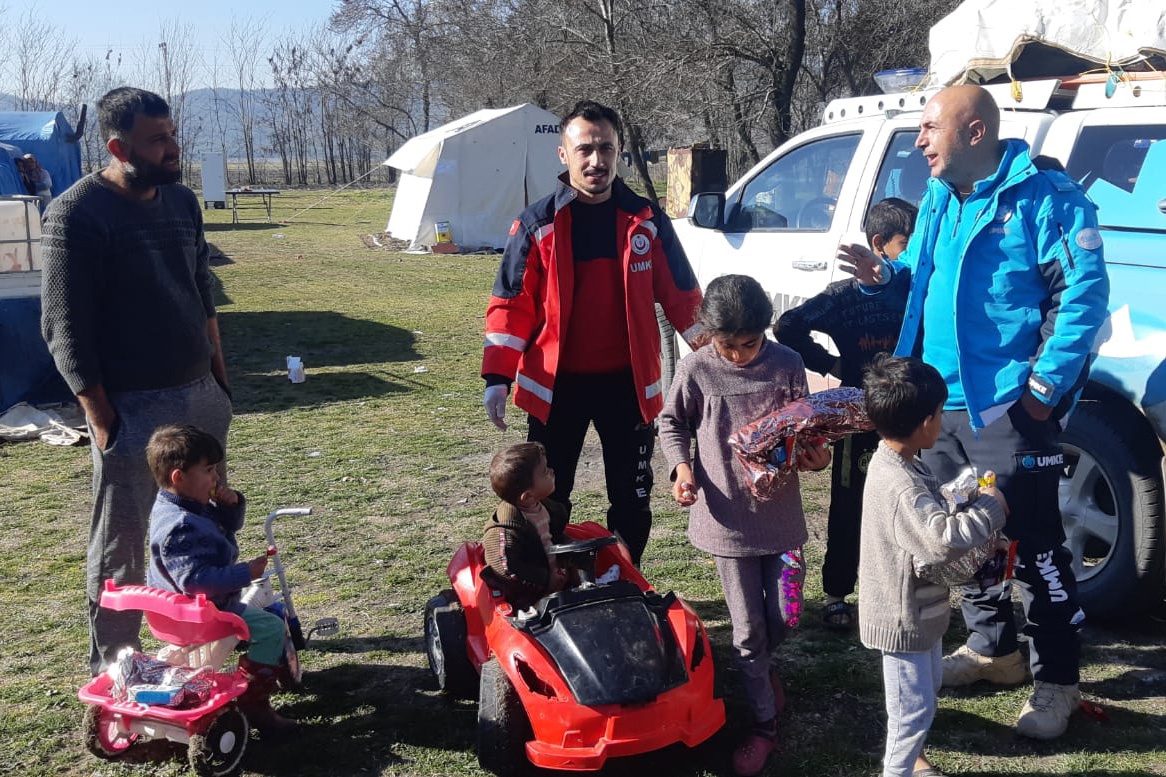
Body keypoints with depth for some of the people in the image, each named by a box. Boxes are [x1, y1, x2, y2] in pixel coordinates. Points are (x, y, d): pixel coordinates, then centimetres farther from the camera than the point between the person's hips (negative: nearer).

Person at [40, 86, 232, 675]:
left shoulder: (182, 201, 8)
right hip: (132, 406, -7)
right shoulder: (77, 213, -12)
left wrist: (219, 375, 16)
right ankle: (113, 667, 18)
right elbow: (64, 330, -13)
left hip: (201, 395, 7)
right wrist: (100, 418, -16)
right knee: (119, 546, 3)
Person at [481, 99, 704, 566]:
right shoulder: (537, 225, -4)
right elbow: (511, 306, -3)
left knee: (632, 502, 12)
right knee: (546, 502, 11)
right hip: (557, 386, -1)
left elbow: (680, 296, 5)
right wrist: (497, 378, -9)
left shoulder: (646, 221, 0)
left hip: (627, 383, 1)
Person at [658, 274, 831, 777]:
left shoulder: (787, 365, -6)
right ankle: (764, 725, 23)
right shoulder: (696, 370, -9)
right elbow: (671, 423, 5)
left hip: (780, 513, 2)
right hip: (727, 517, -1)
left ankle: (759, 667, 46)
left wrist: (815, 455, -15)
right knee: (748, 626, 5)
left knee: (783, 616, 11)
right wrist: (681, 466, -12)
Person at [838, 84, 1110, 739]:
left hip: (1008, 408, -8)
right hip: (941, 402, 8)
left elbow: (1085, 292, -16)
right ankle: (993, 647, 34)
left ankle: (1057, 681, 14)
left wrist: (1046, 385, -19)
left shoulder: (1044, 195, -12)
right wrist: (885, 274, 3)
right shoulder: (939, 199, 13)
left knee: (1035, 545, -1)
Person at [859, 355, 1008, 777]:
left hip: (918, 609, 11)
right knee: (914, 705, 7)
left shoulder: (898, 461, 0)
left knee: (927, 689, 28)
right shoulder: (900, 486, -33)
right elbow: (943, 540, -40)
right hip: (904, 616, -11)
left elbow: (931, 515, 14)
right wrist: (988, 508, -26)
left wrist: (965, 508, -3)